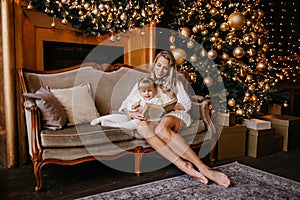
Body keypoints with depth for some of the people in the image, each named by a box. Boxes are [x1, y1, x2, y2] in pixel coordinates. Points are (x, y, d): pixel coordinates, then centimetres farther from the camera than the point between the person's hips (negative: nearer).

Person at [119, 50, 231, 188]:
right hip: (152, 120, 1)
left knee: (161, 128, -40)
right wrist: (131, 113, -11)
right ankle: (184, 166, -48)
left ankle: (203, 168, -46)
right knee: (142, 126, -38)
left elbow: (186, 103, 7)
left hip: (173, 116, -1)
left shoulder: (175, 83, 21)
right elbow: (125, 105, 13)